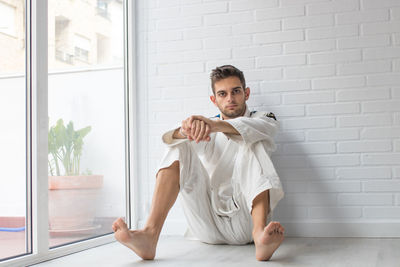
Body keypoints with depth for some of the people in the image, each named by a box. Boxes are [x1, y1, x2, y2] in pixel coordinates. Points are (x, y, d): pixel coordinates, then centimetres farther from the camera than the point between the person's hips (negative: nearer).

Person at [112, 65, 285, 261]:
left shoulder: (261, 119, 13)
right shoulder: (205, 128, 19)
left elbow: (267, 127, -16)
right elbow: (168, 138, -4)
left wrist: (216, 125, -36)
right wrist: (188, 129, -32)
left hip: (245, 220, -2)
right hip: (209, 227, 2)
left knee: (253, 144, -20)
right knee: (180, 147, -13)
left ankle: (259, 234, -44)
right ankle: (150, 235, -33)